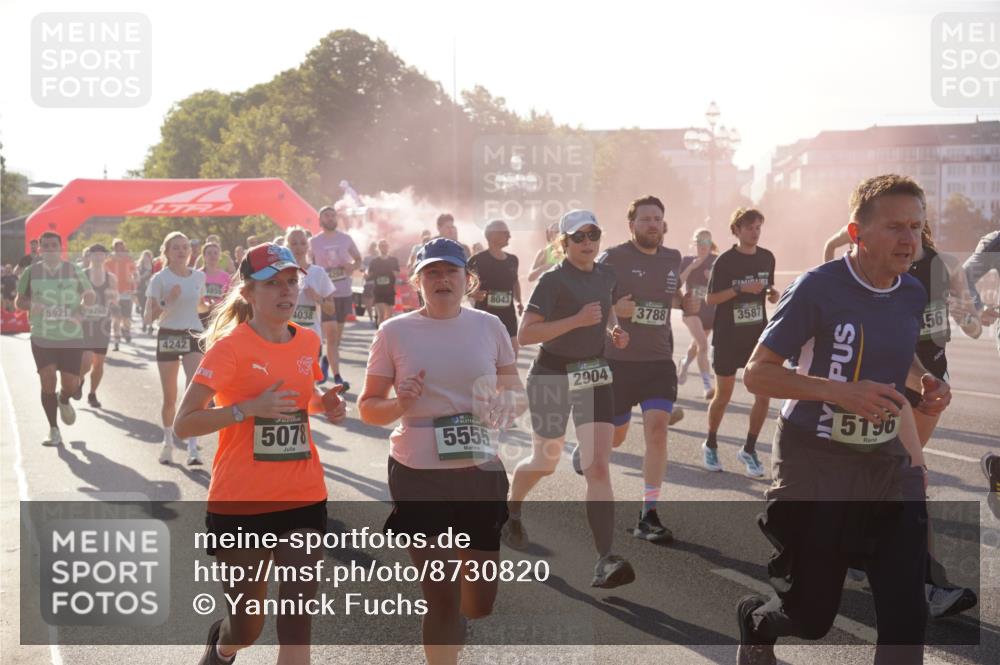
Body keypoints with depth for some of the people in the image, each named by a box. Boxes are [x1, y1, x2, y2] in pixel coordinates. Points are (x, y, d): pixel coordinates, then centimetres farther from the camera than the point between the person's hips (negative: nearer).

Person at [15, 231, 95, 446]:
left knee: (70, 384, 0)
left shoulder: (74, 271, 2)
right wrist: (30, 305, -14)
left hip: (71, 337, 0)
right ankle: (53, 429, 7)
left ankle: (64, 401, 39)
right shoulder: (31, 272, 2)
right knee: (48, 381, -8)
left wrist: (87, 300, -17)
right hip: (42, 338, 0)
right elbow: (19, 301, 9)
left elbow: (90, 296, 7)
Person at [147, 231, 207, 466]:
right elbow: (150, 315, -10)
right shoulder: (160, 279, -4)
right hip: (168, 336, -1)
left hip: (194, 335, 1)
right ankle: (168, 441, 28)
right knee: (169, 398, 5)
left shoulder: (199, 276, 7)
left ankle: (192, 447, -20)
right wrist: (167, 301, -22)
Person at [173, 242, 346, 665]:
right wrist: (249, 407, -27)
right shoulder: (230, 347, -12)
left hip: (303, 499, 4)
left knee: (296, 622, -7)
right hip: (241, 503, -3)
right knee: (247, 628, 11)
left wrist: (324, 405, 2)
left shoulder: (308, 342, 5)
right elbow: (183, 424, -16)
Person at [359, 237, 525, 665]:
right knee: (441, 597, 2)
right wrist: (399, 405, -19)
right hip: (418, 476, -2)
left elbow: (518, 394, 10)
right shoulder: (394, 332, -3)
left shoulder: (488, 326, 2)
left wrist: (506, 408, -13)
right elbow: (368, 408, 2)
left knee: (481, 602, 9)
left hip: (481, 471, 2)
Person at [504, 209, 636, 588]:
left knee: (599, 468, -10)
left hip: (595, 378, 4)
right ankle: (511, 511, 47)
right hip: (553, 377, -4)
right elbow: (524, 334, -23)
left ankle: (605, 561, -14)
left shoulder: (605, 275, 4)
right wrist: (578, 320, -28)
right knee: (545, 462, 14)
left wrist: (614, 331, 5)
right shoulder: (553, 280, -15)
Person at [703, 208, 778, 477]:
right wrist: (740, 288, -22)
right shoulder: (725, 260, -9)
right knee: (723, 395, 6)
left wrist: (773, 293, -5)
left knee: (763, 394, -6)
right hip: (727, 337, -3)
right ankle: (710, 445, 28)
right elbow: (710, 298, -10)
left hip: (758, 334, 3)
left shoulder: (767, 258, 3)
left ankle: (749, 450, 9)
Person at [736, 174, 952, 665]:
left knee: (906, 615, -5)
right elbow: (756, 374, -15)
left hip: (886, 464, 5)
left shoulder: (912, 294, 4)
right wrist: (840, 390, -28)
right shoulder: (818, 288, -16)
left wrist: (925, 381, 2)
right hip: (816, 466, -5)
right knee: (811, 618, 7)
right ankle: (754, 621, 42)